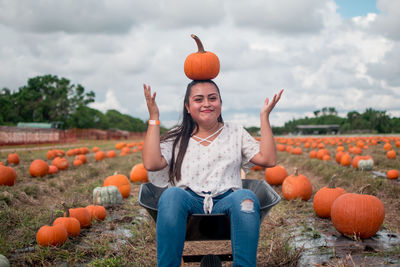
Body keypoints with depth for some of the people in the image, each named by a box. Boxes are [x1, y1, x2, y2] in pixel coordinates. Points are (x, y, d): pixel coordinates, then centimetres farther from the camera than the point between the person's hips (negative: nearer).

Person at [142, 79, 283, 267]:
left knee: (246, 197, -34)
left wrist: (264, 117, 5)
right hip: (189, 201, 0)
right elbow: (151, 164, -4)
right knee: (171, 195, -35)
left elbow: (268, 160, 6)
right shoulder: (177, 138, 15)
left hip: (227, 200, 1)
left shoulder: (236, 133, 19)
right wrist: (154, 118, 0)